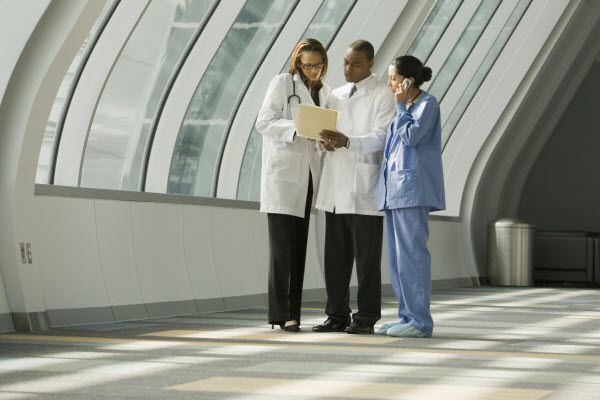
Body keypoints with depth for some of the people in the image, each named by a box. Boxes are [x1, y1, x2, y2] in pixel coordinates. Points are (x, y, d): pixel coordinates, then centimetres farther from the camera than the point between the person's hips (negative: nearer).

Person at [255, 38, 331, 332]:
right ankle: (281, 313, -8)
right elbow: (264, 122, -9)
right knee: (282, 244, -9)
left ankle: (292, 312, 7)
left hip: (308, 175, 6)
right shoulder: (282, 83, -1)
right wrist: (298, 129, -22)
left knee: (299, 245, 5)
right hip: (282, 172, -6)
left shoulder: (325, 92, 16)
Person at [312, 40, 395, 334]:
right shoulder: (336, 96, 18)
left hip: (364, 188, -6)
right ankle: (337, 315, 14)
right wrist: (325, 141, -5)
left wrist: (346, 141, -27)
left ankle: (366, 318, 3)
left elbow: (380, 138, -12)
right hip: (335, 187, 6)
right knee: (335, 255, 8)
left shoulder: (383, 96, -2)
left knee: (366, 257, -2)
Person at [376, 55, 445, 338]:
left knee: (411, 253, -10)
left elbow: (411, 136, -16)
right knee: (396, 256, 8)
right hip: (394, 188, 9)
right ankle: (407, 317, 12)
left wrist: (401, 104, -7)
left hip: (413, 187, -9)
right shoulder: (405, 107, 22)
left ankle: (420, 321, -8)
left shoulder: (427, 104, -4)